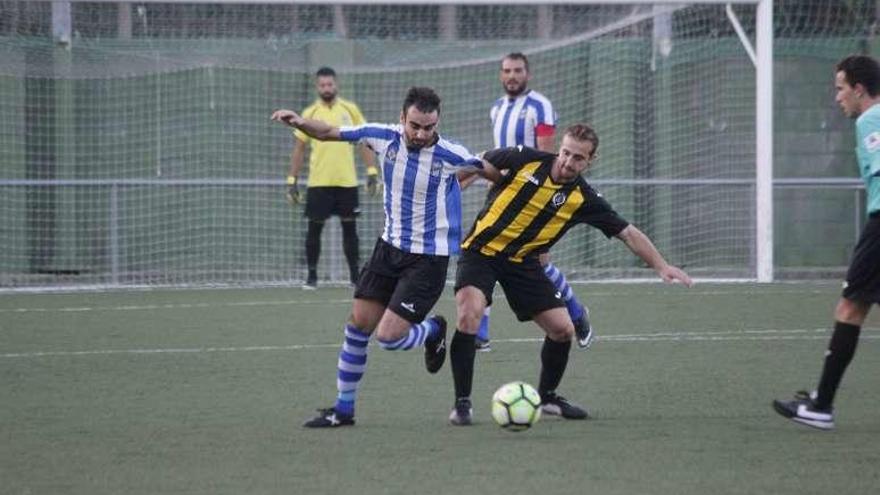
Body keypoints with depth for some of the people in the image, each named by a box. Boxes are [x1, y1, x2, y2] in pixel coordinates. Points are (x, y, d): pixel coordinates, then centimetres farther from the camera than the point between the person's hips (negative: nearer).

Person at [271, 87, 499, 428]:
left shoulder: (450, 155, -18)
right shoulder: (384, 137, -9)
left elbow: (490, 171, 0)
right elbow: (330, 133, 0)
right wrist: (299, 122, -15)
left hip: (429, 257, -5)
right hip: (390, 246, 5)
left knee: (389, 337, -13)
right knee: (358, 323, 4)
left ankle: (434, 330, 21)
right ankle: (343, 409, 17)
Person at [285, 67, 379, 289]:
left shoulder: (350, 110, 4)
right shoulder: (309, 114, 2)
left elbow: (364, 142, 7)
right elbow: (299, 149, 6)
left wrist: (372, 172, -1)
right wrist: (292, 181, 1)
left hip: (347, 181, 1)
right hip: (318, 182, -1)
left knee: (350, 227, 4)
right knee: (314, 227, 0)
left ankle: (355, 275, 11)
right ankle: (312, 276, 9)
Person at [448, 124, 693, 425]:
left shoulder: (583, 199, -7)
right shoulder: (524, 159, -13)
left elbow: (628, 233, -4)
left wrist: (661, 266, -12)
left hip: (523, 264, 3)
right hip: (481, 251, -3)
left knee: (563, 329, -1)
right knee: (469, 315, -26)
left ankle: (547, 397, 26)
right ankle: (462, 402, -15)